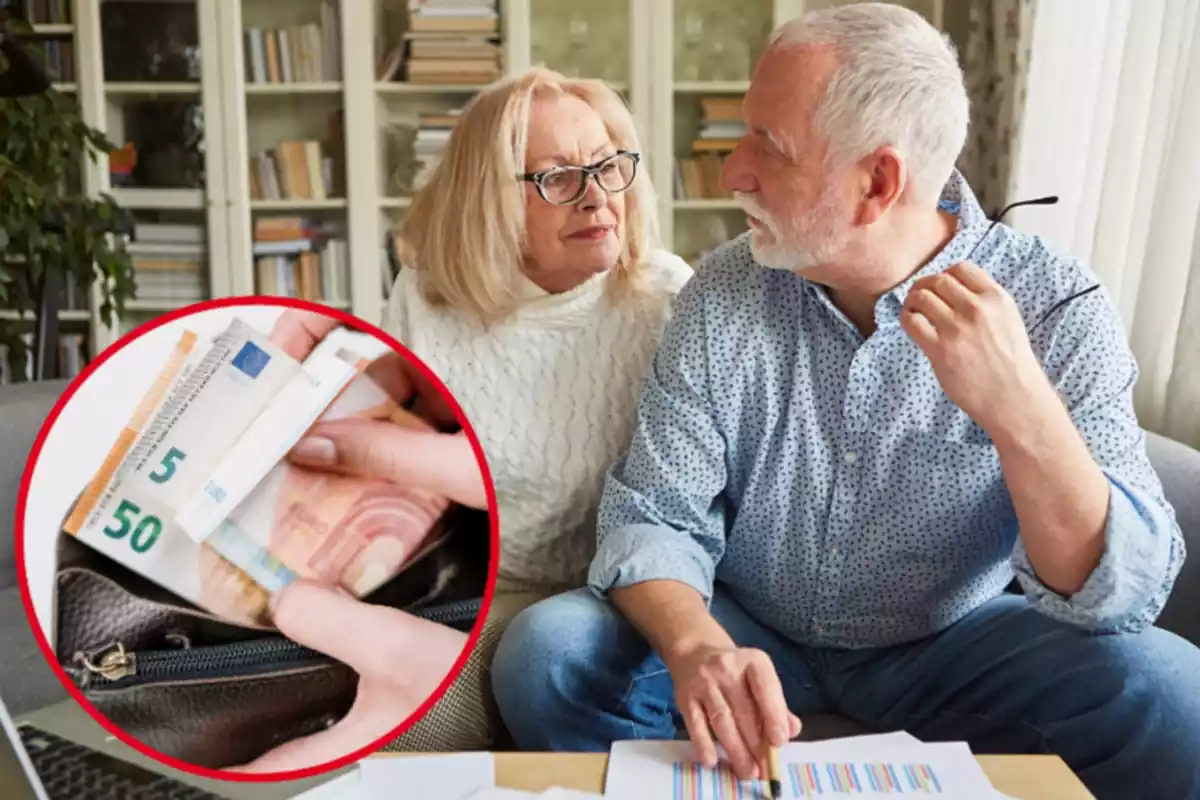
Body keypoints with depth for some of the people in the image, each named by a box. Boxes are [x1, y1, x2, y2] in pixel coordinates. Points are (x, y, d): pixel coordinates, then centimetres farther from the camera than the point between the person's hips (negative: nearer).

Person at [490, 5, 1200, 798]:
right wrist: (697, 646, -34)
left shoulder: (1054, 306, -15)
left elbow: (1123, 596, -20)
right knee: (544, 656, -22)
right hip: (748, 630, 2)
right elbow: (652, 516, -12)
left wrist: (1021, 409, -39)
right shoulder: (723, 293, -10)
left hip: (947, 645, -1)